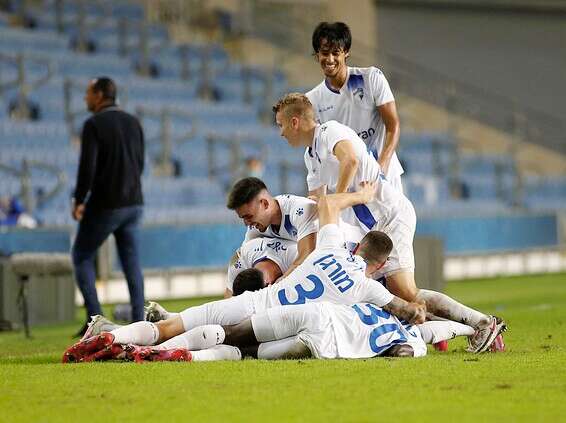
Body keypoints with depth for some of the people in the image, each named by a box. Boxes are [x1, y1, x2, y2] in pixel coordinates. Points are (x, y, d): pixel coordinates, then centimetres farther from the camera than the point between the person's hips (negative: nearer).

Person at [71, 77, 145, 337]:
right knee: (131, 262, 8)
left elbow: (87, 166, -19)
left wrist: (78, 201, -9)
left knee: (82, 256, 9)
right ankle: (138, 322, 2)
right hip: (133, 203, 6)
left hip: (105, 204, -6)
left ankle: (94, 317, -2)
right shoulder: (133, 122, 8)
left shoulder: (93, 125, -13)